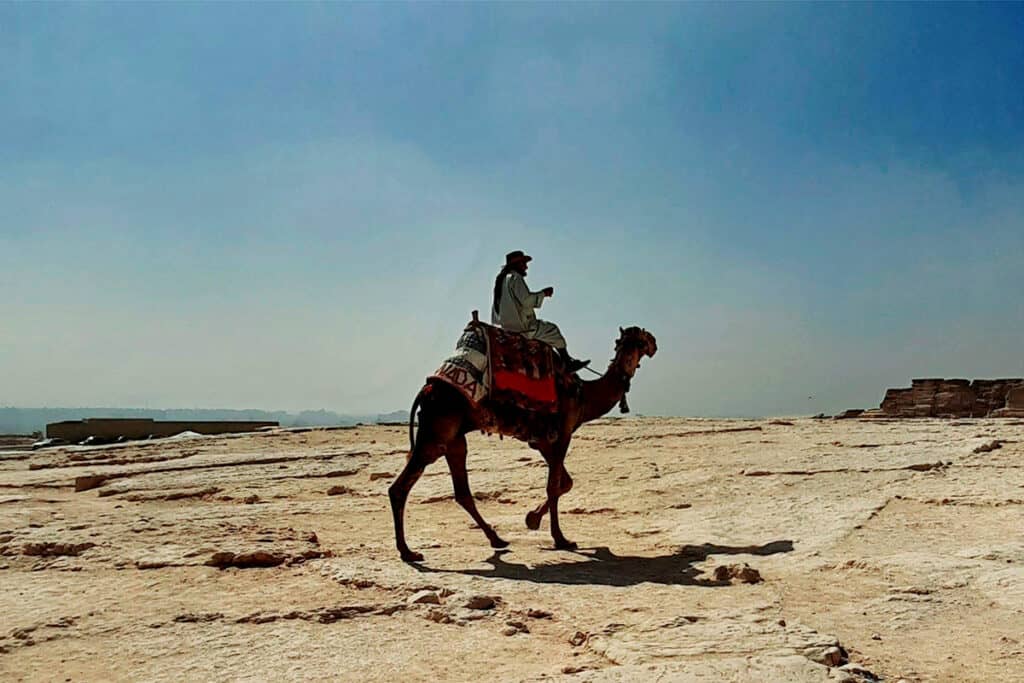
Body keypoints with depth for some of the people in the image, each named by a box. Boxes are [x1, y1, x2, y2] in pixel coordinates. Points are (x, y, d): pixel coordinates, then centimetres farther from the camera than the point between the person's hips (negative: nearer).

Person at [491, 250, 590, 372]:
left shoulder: (501, 279, 16)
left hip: (506, 326, 10)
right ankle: (568, 363, 9)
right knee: (553, 331, 4)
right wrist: (543, 293, -10)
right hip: (522, 327, -10)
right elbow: (526, 300, -24)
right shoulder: (516, 278, -13)